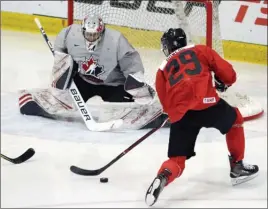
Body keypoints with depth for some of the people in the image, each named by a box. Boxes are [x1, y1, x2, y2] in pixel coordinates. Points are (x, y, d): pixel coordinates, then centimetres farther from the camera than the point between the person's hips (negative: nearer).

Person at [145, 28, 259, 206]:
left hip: (180, 116, 2)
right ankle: (238, 167, 31)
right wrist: (222, 84, 36)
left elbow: (167, 105, 20)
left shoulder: (162, 70, 26)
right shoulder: (201, 50, 20)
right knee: (235, 119, 30)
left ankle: (162, 178, -24)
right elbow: (228, 74, 15)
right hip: (206, 103, -2)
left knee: (177, 161, 9)